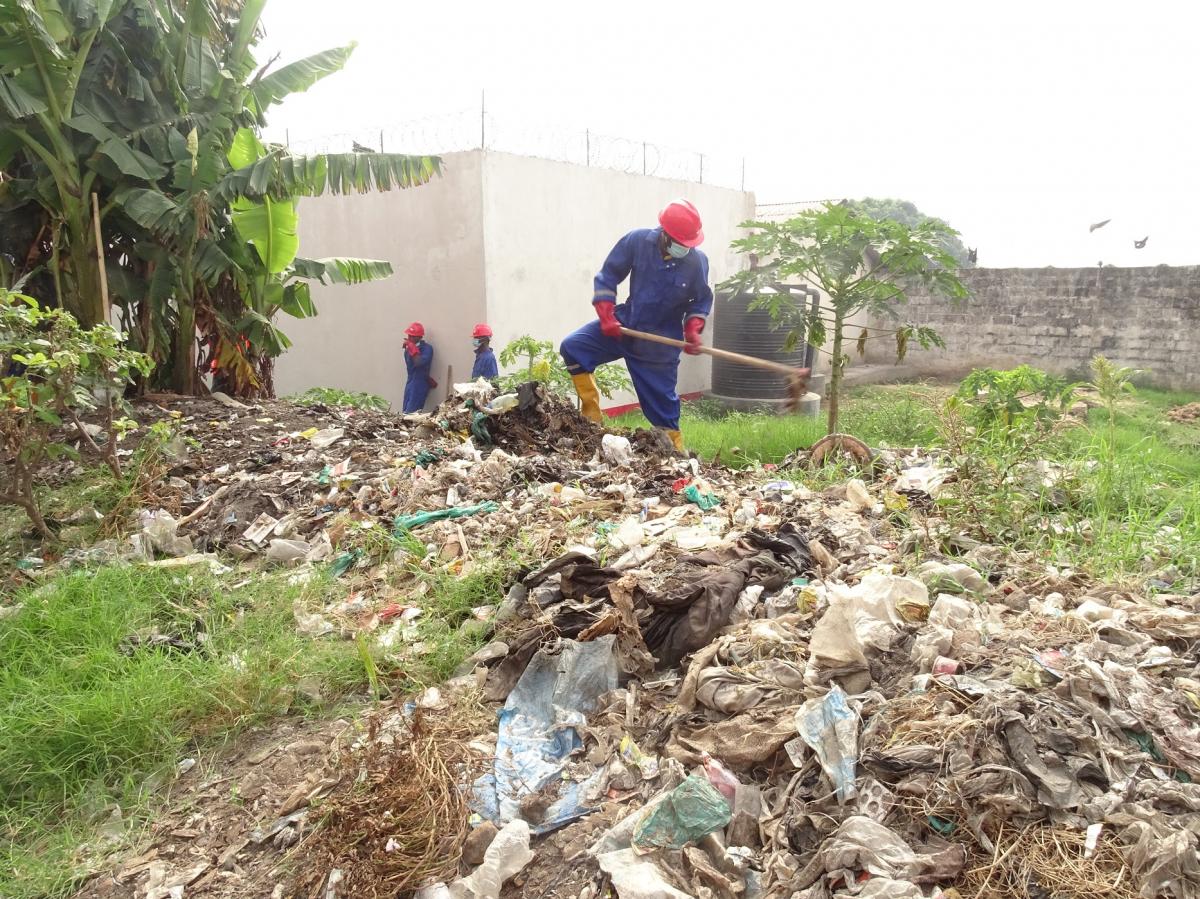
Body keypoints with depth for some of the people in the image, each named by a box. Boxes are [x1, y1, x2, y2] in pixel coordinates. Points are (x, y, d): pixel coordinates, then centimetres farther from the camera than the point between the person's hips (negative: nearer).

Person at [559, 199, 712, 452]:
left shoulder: (697, 262, -14)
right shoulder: (637, 241, -15)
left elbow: (701, 300, 2)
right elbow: (608, 275, -5)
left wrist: (693, 329, -14)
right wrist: (606, 315, -14)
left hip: (660, 342, -2)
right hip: (625, 323, 2)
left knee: (661, 400, 1)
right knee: (572, 347, -13)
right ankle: (591, 416, -2)